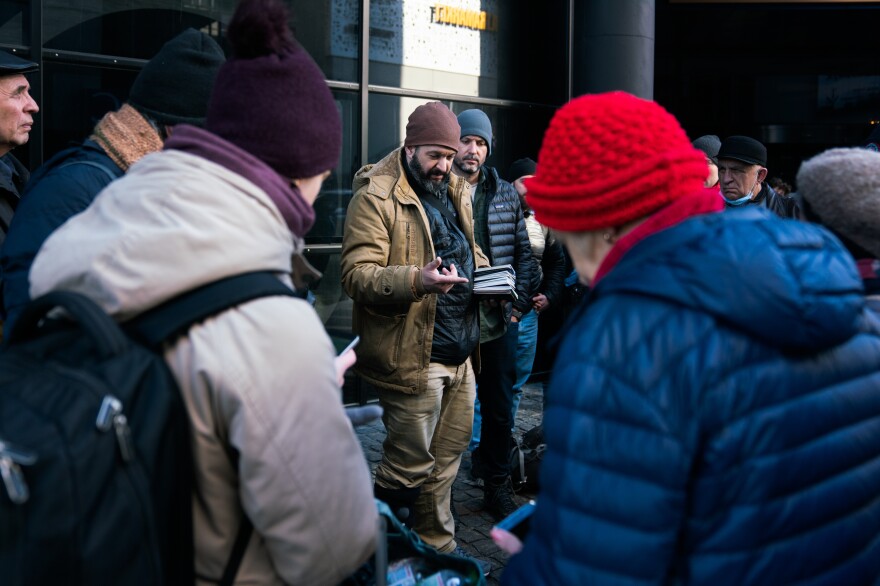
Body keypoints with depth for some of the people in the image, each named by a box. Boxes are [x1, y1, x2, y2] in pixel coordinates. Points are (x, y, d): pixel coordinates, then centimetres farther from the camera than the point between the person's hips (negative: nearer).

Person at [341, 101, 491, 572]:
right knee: (410, 465, 2)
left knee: (446, 455, 18)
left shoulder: (454, 190, 14)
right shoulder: (376, 196, -11)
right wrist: (416, 280, -33)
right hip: (412, 355, -8)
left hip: (460, 354, 8)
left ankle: (438, 547, 35)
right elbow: (357, 275, -18)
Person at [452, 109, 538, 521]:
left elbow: (523, 253, 10)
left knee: (499, 409, 13)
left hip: (499, 321, 4)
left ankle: (497, 487, 28)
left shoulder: (505, 194, 8)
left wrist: (520, 304, 1)